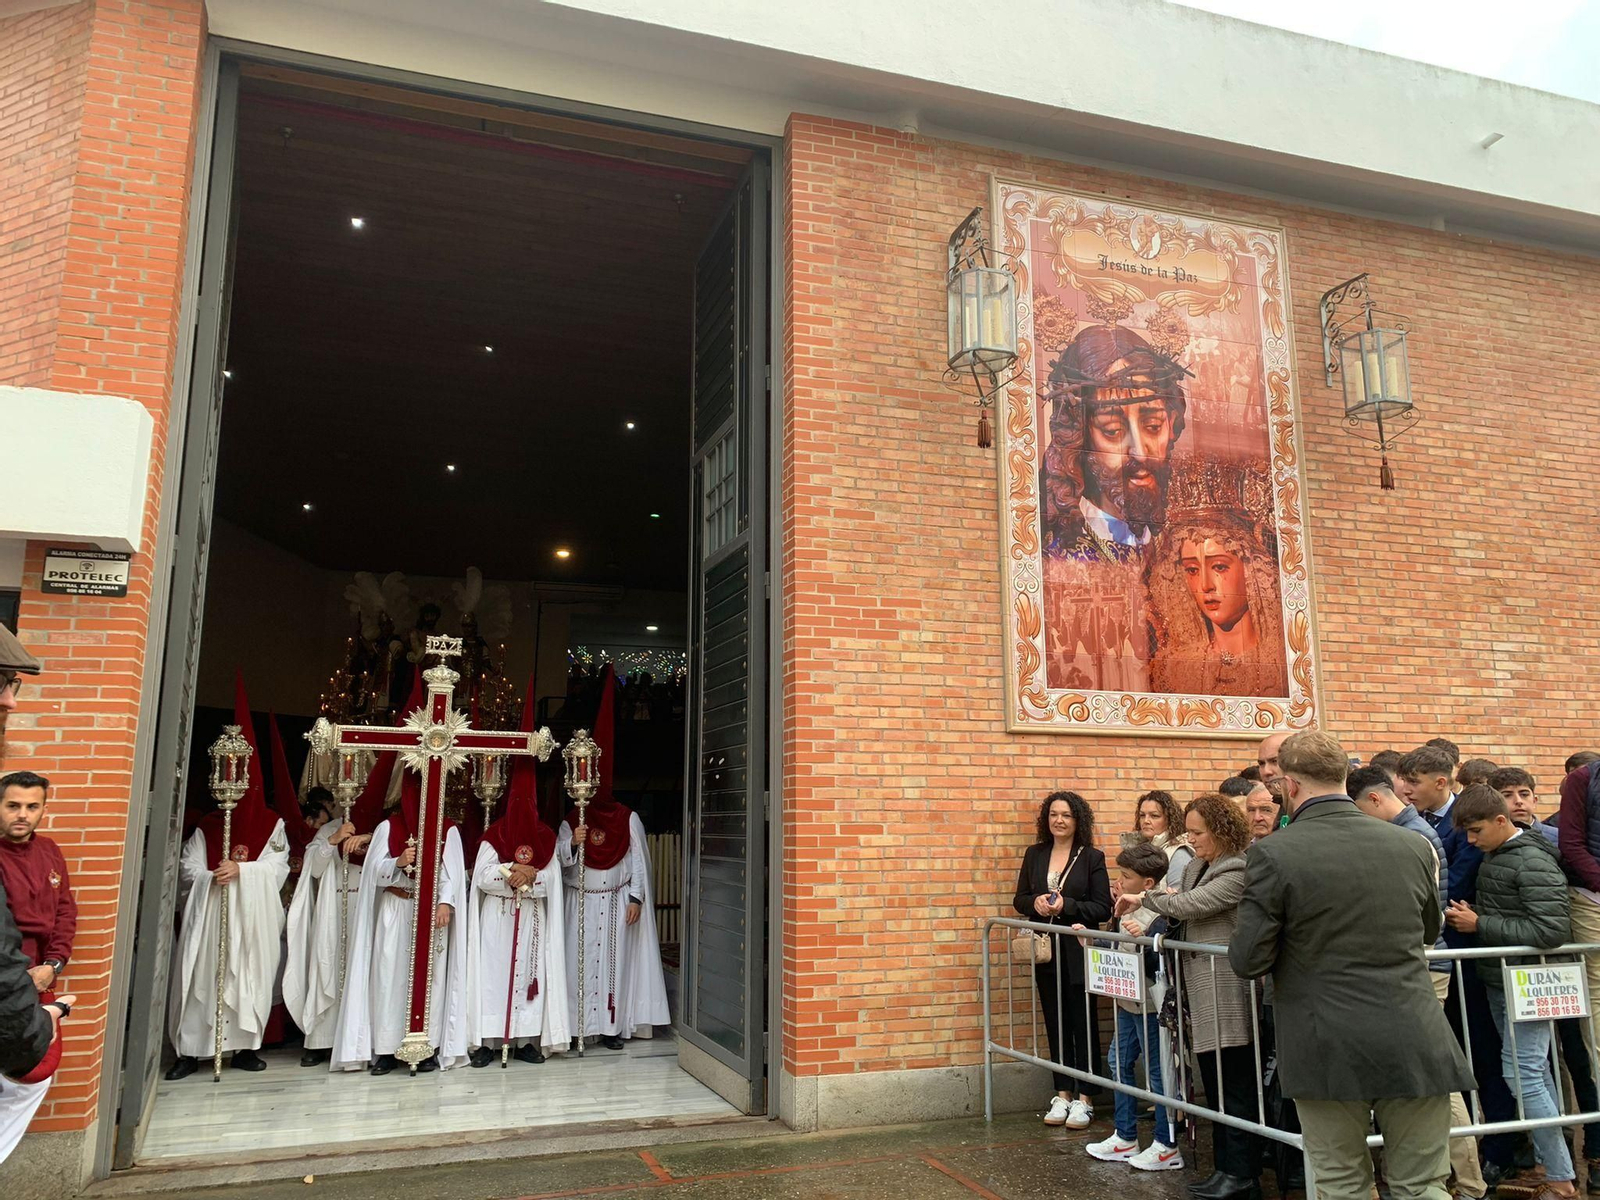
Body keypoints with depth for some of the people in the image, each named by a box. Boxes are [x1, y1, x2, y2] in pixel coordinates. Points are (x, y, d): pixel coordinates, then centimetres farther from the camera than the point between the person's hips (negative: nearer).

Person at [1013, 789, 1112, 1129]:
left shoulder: (1092, 857, -5)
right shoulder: (1034, 854, 7)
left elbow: (1103, 909, -8)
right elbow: (1019, 899, 10)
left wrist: (1065, 905, -20)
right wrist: (1036, 902, -11)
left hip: (1078, 952, -4)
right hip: (1046, 952, 4)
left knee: (1082, 1024, 3)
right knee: (1056, 1024, 10)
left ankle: (1083, 1099, 13)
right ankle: (1062, 1095, 20)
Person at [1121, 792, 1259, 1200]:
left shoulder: (1238, 872, -14)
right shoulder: (1196, 868, 14)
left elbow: (1190, 904, -20)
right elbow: (1178, 911, 16)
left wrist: (1143, 898, -10)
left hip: (1227, 994, -9)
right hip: (1201, 991, 9)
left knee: (1234, 1086, 0)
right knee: (1215, 1085, 14)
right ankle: (1225, 1167, 23)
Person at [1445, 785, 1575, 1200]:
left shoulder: (1533, 862, -18)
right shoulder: (1492, 856, 8)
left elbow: (1553, 930, -25)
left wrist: (1480, 925, -21)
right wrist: (1468, 915, 0)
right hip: (1498, 979, 9)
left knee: (1521, 1073, -8)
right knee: (1535, 1072, 15)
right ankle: (1551, 1161, 25)